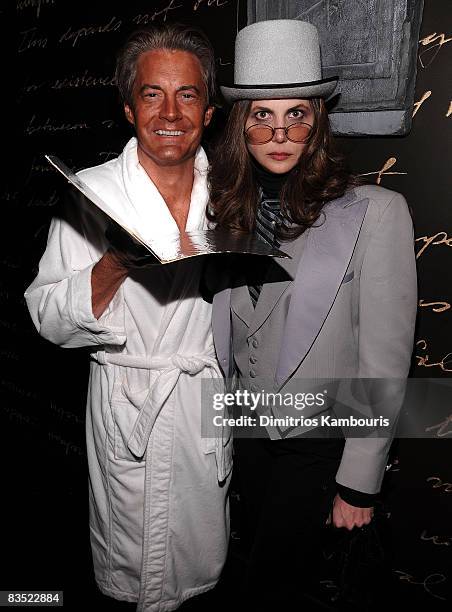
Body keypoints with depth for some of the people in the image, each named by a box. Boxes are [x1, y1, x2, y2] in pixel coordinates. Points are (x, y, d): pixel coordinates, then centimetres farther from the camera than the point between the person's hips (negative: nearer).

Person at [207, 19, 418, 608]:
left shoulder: (375, 211, -18)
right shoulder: (231, 209, -2)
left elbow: (384, 361, -15)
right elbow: (226, 332, 5)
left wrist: (359, 484, -11)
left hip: (320, 441, -5)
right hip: (248, 428, 5)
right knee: (262, 553, 26)